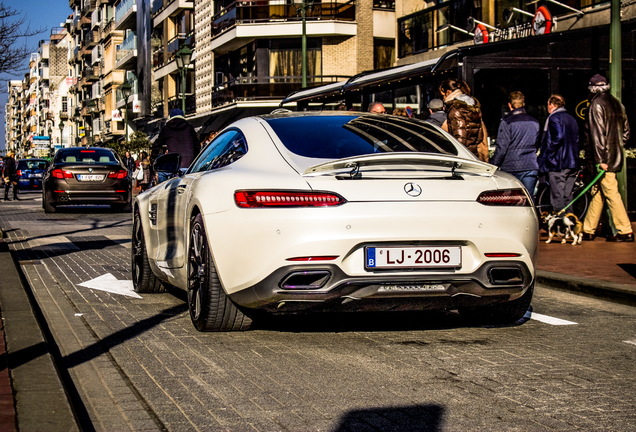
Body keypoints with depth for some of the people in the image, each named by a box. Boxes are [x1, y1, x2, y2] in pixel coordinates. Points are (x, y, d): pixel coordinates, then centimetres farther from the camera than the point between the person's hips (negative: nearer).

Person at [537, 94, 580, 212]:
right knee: (568, 197, 11)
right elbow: (577, 141, 21)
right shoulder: (571, 119, 19)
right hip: (572, 164, 8)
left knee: (558, 198, -8)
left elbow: (557, 137, -21)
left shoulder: (554, 118, -7)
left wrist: (547, 156, -15)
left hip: (558, 164, -8)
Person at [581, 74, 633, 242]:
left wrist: (600, 159, -20)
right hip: (616, 157, 8)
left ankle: (625, 231, -6)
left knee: (611, 193, -6)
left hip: (604, 159, -8)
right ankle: (588, 230, 18)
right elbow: (626, 131, 17)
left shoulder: (596, 105, -12)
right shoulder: (617, 104, 13)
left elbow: (598, 134, -18)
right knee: (597, 193, 13)